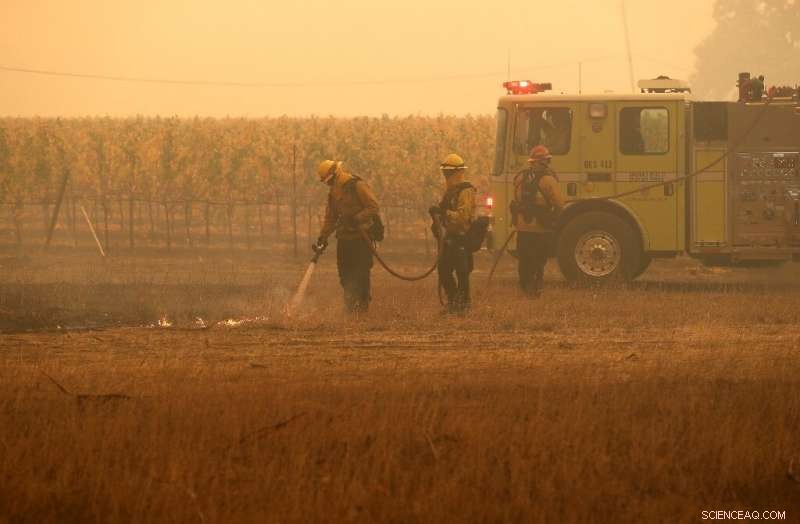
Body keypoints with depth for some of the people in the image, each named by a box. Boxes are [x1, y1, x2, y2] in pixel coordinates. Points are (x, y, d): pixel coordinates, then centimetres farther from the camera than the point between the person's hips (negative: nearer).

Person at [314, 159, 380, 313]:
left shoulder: (358, 186, -10)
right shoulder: (333, 192, 14)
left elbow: (373, 207, -15)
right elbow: (330, 218, 18)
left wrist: (356, 219, -23)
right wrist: (322, 238, 10)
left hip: (361, 237, -7)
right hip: (344, 237, 7)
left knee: (361, 271, -8)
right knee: (344, 272, 4)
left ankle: (362, 303, -2)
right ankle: (350, 306, 11)